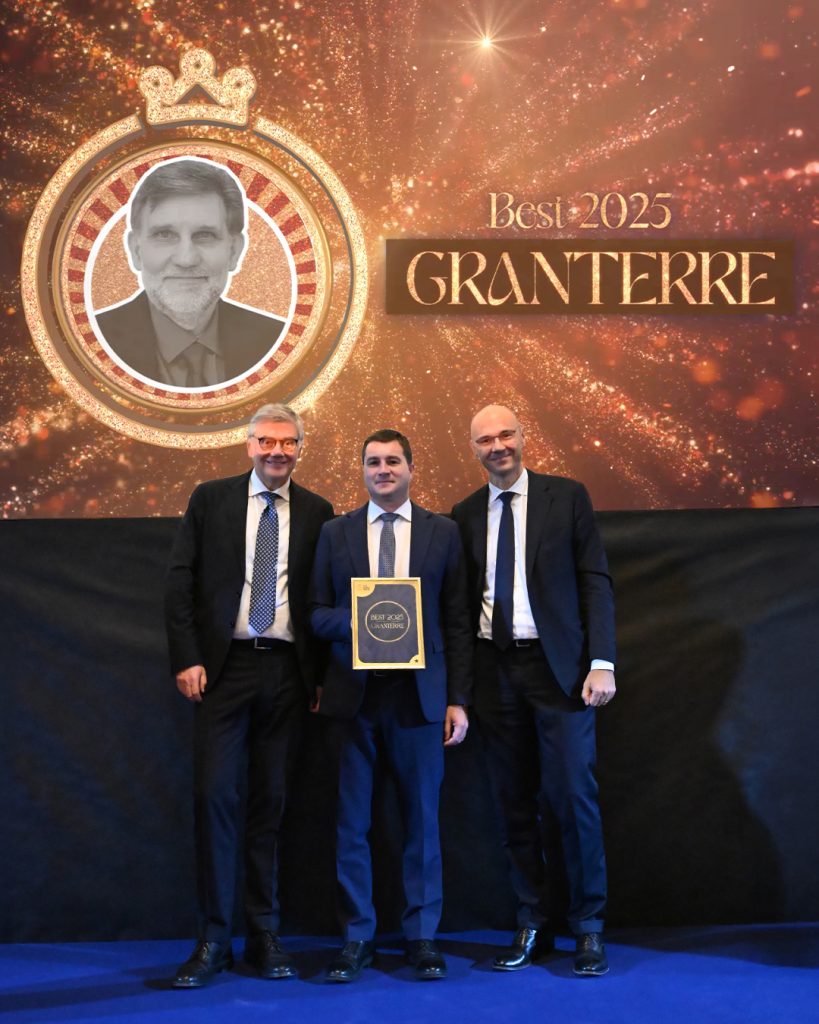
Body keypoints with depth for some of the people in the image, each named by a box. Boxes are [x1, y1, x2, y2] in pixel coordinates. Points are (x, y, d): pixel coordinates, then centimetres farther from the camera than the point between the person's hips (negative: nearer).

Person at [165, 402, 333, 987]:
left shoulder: (317, 512, 7)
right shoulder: (211, 499, 5)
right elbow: (180, 581, 2)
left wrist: (321, 672, 1)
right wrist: (186, 658, -6)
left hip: (286, 671, 1)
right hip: (224, 666, -1)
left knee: (271, 802, 7)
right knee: (214, 795, -6)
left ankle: (265, 935, 17)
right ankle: (214, 939, 5)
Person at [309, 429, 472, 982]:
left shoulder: (443, 532, 6)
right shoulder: (335, 532, 8)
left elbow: (457, 623, 4)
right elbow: (318, 613, 8)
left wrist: (459, 700, -1)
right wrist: (354, 617, -14)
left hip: (419, 694, -1)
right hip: (353, 693, 1)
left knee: (422, 818, 6)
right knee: (352, 820, 5)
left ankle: (422, 935, 18)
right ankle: (357, 936, 17)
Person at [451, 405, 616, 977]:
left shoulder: (567, 497, 2)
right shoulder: (466, 515, 10)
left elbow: (595, 581, -1)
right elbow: (465, 601, 11)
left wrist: (602, 662, -9)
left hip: (558, 666, -3)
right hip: (495, 670, 3)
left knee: (573, 795, -4)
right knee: (515, 803, 7)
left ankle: (589, 928, 9)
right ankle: (533, 927, 17)